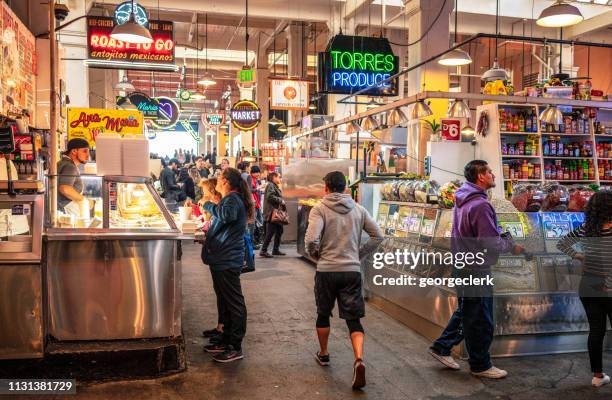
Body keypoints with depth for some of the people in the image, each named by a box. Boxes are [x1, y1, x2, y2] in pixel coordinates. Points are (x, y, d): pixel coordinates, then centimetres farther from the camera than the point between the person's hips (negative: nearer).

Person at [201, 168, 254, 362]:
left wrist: (208, 205, -24)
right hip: (222, 259, 11)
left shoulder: (232, 199, -16)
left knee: (234, 303, -3)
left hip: (228, 261, -11)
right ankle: (227, 341, 30)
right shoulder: (231, 199, 18)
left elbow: (227, 215, -39)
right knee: (225, 301, 18)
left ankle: (235, 348, 5)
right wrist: (208, 233, 22)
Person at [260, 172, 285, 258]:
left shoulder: (275, 186, 22)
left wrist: (282, 202, 8)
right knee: (270, 232, -10)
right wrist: (281, 201, -16)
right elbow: (270, 196, -24)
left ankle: (276, 250, 22)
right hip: (271, 213, -10)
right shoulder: (270, 185, -10)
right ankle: (263, 251, -5)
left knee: (279, 230, 13)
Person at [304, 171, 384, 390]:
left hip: (326, 271, -2)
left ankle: (323, 354, 37)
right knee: (353, 319, 6)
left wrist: (315, 255, 1)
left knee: (323, 314, 20)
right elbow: (379, 236, 6)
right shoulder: (358, 209, 5)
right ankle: (359, 359, -15)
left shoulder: (319, 209, -8)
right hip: (353, 271, 2)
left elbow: (311, 240, -20)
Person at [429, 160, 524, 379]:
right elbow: (492, 242, -25)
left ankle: (441, 347, 30)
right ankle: (480, 365, 19)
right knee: (480, 320, 5)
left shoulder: (462, 200, 8)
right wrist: (513, 247, -6)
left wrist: (504, 240, 10)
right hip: (476, 270, -10)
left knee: (465, 311, 23)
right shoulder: (480, 205, -23)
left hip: (461, 265, 10)